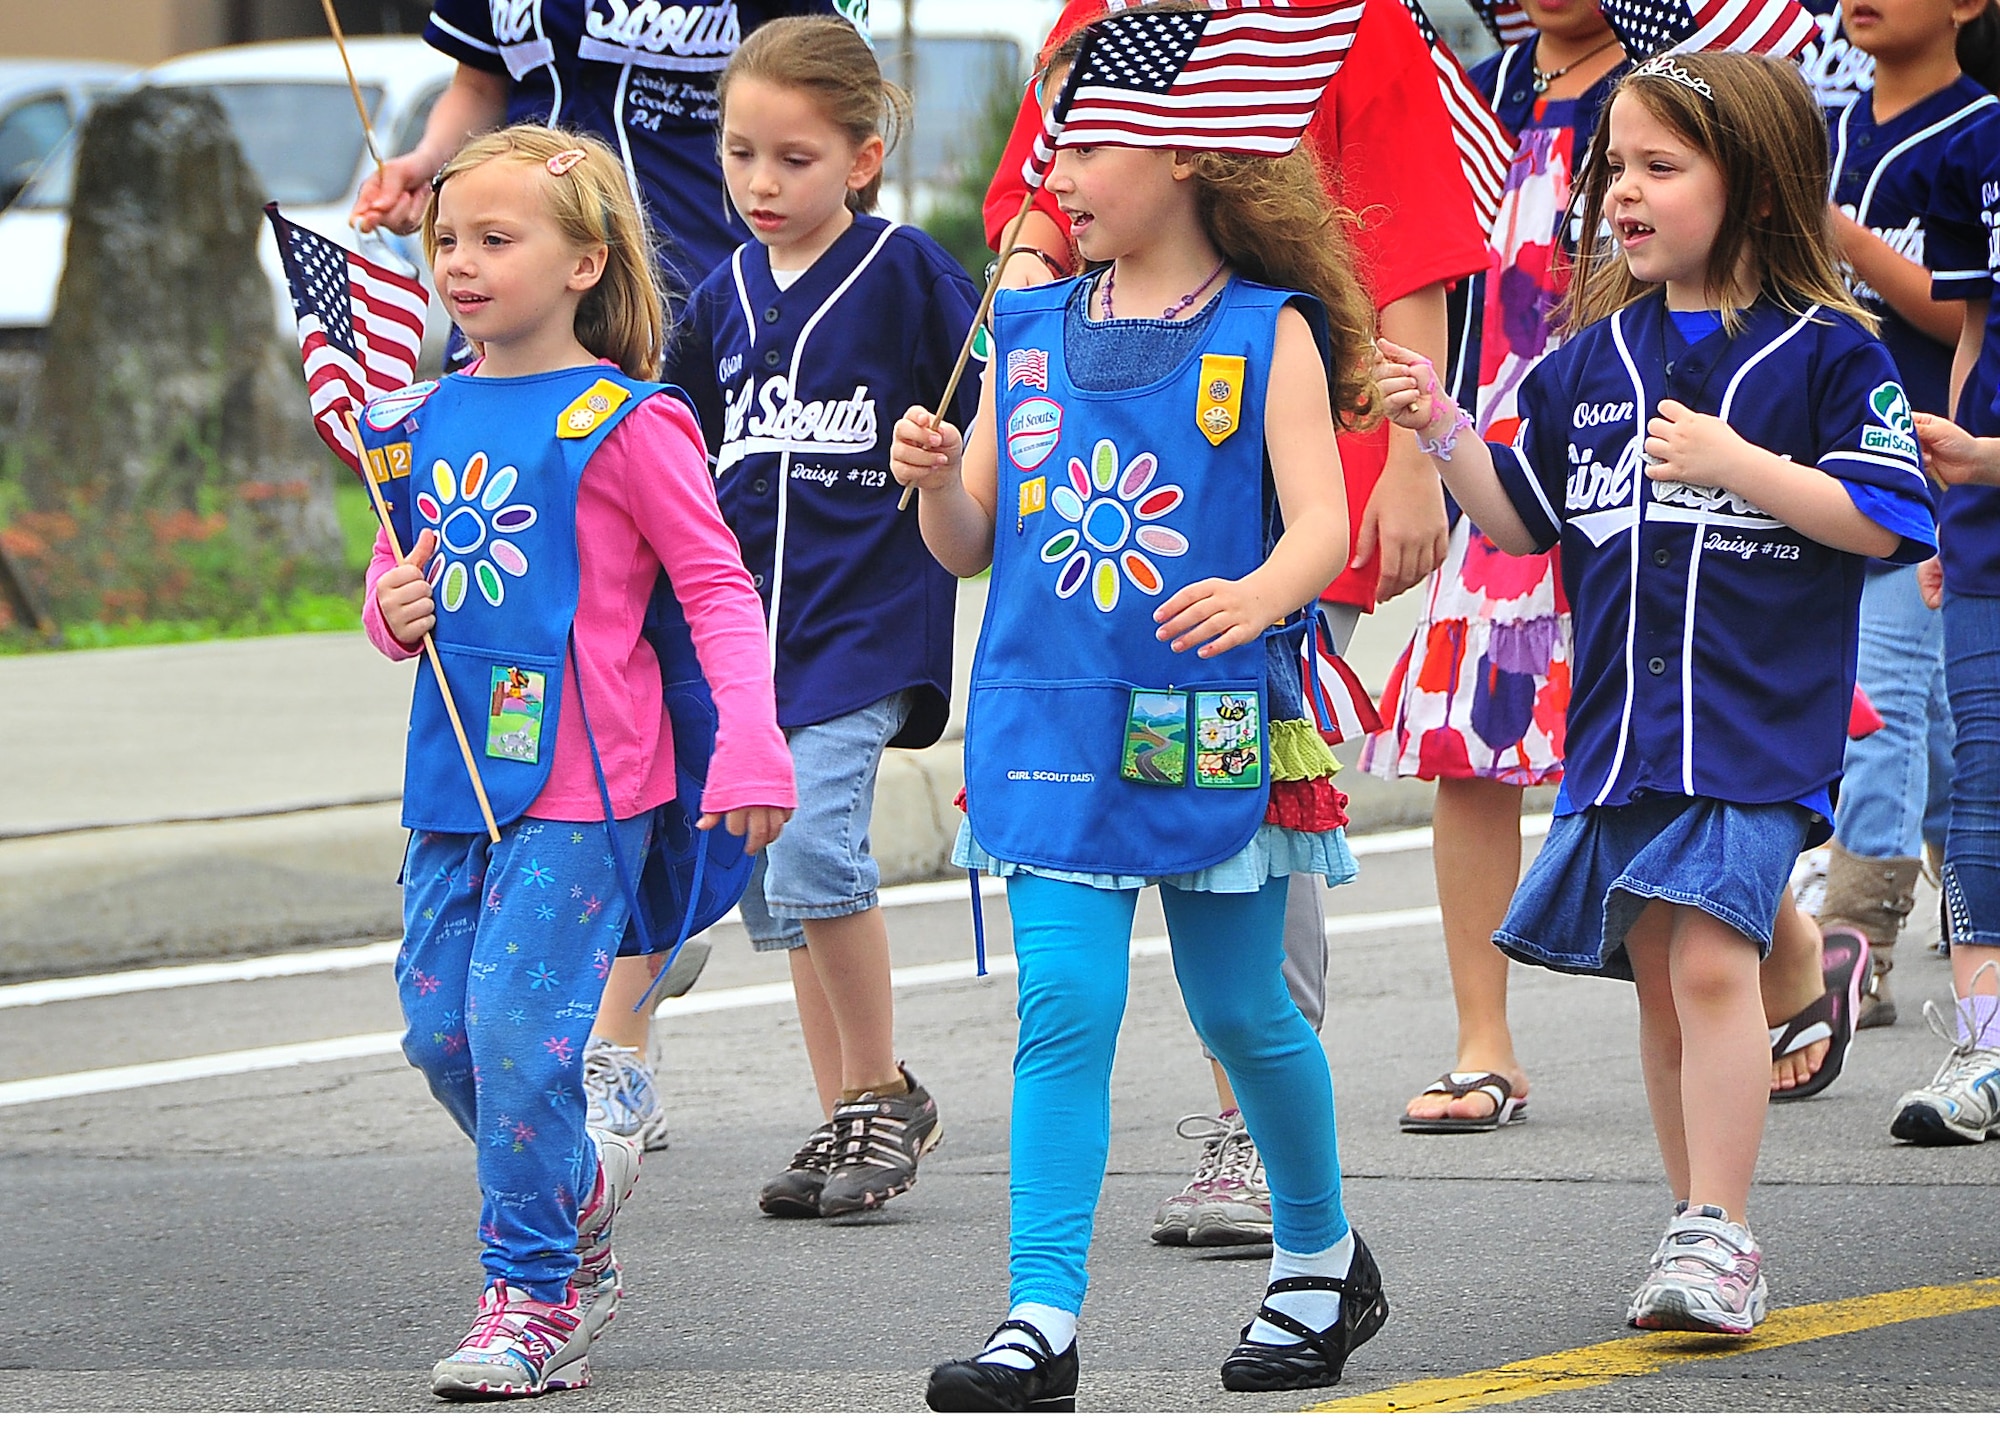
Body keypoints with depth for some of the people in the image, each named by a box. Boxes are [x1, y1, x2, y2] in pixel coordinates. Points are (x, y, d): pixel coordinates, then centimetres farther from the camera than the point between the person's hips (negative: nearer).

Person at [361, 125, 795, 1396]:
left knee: (517, 1026, -12)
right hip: (455, 771, 7)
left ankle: (534, 1300, -1)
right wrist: (393, 609, -3)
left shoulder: (623, 422, -9)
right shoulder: (427, 420, 10)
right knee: (440, 1025, 8)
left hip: (579, 780, -7)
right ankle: (581, 1184, 34)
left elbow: (717, 587, -8)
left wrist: (751, 751, -16)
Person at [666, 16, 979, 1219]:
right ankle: (847, 1118, 19)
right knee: (776, 889, 8)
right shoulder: (726, 299, 9)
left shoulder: (908, 274, -7)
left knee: (812, 848, -21)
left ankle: (888, 1094, -5)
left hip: (869, 618, -6)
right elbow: (691, 460, 21)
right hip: (752, 621, 6)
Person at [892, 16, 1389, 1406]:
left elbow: (1320, 524, -13)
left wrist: (1254, 596, -33)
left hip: (1212, 723, -3)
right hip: (1052, 720, 3)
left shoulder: (1267, 334, -4)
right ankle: (1043, 1319, -10)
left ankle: (1321, 1259, 32)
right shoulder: (1031, 333, 9)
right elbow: (974, 546, 12)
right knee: (1064, 1003, -8)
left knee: (1241, 1009, 9)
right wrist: (937, 482, -10)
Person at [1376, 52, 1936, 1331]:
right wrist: (1446, 435, 1)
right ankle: (1702, 1234, 18)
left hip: (1756, 723, -6)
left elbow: (1884, 518, -9)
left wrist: (1736, 464, -17)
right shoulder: (1594, 359, 11)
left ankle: (1720, 1237, -15)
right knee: (1661, 981, 9)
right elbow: (1527, 519, 17)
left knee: (1711, 955, -17)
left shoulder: (1824, 352, -4)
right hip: (1617, 724, 6)